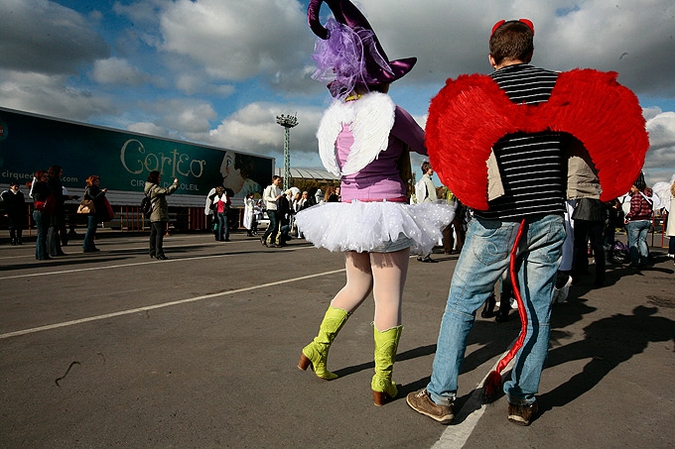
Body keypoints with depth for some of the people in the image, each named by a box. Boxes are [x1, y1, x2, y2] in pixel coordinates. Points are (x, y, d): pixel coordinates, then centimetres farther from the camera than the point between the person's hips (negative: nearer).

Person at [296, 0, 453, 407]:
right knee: (389, 298, 3)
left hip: (350, 211, 7)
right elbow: (427, 146, 1)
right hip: (386, 211, -7)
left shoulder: (335, 116, 7)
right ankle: (383, 383, 13)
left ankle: (317, 348, 27)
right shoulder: (388, 111, -11)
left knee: (357, 287, 24)